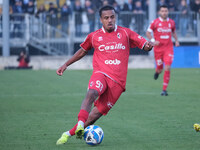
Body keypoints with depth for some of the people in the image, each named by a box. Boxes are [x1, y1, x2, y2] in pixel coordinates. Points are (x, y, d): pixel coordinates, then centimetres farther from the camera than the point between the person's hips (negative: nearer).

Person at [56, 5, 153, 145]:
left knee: (97, 113, -6)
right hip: (101, 73, 0)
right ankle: (80, 123, -44)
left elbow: (144, 44, 7)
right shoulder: (94, 36, 9)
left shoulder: (125, 33, 7)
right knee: (91, 94, -35)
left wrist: (148, 45, -19)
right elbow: (82, 51, 26)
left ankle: (70, 133, 4)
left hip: (118, 80, 0)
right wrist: (65, 65, 25)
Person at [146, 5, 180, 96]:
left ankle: (164, 89, -8)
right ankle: (157, 72, 48)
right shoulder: (155, 22, -4)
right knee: (159, 68, 6)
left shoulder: (171, 22, 5)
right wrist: (153, 41, -13)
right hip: (158, 48, -1)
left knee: (167, 68, -13)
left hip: (168, 48, 1)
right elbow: (148, 32, 3)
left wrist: (176, 40, 6)